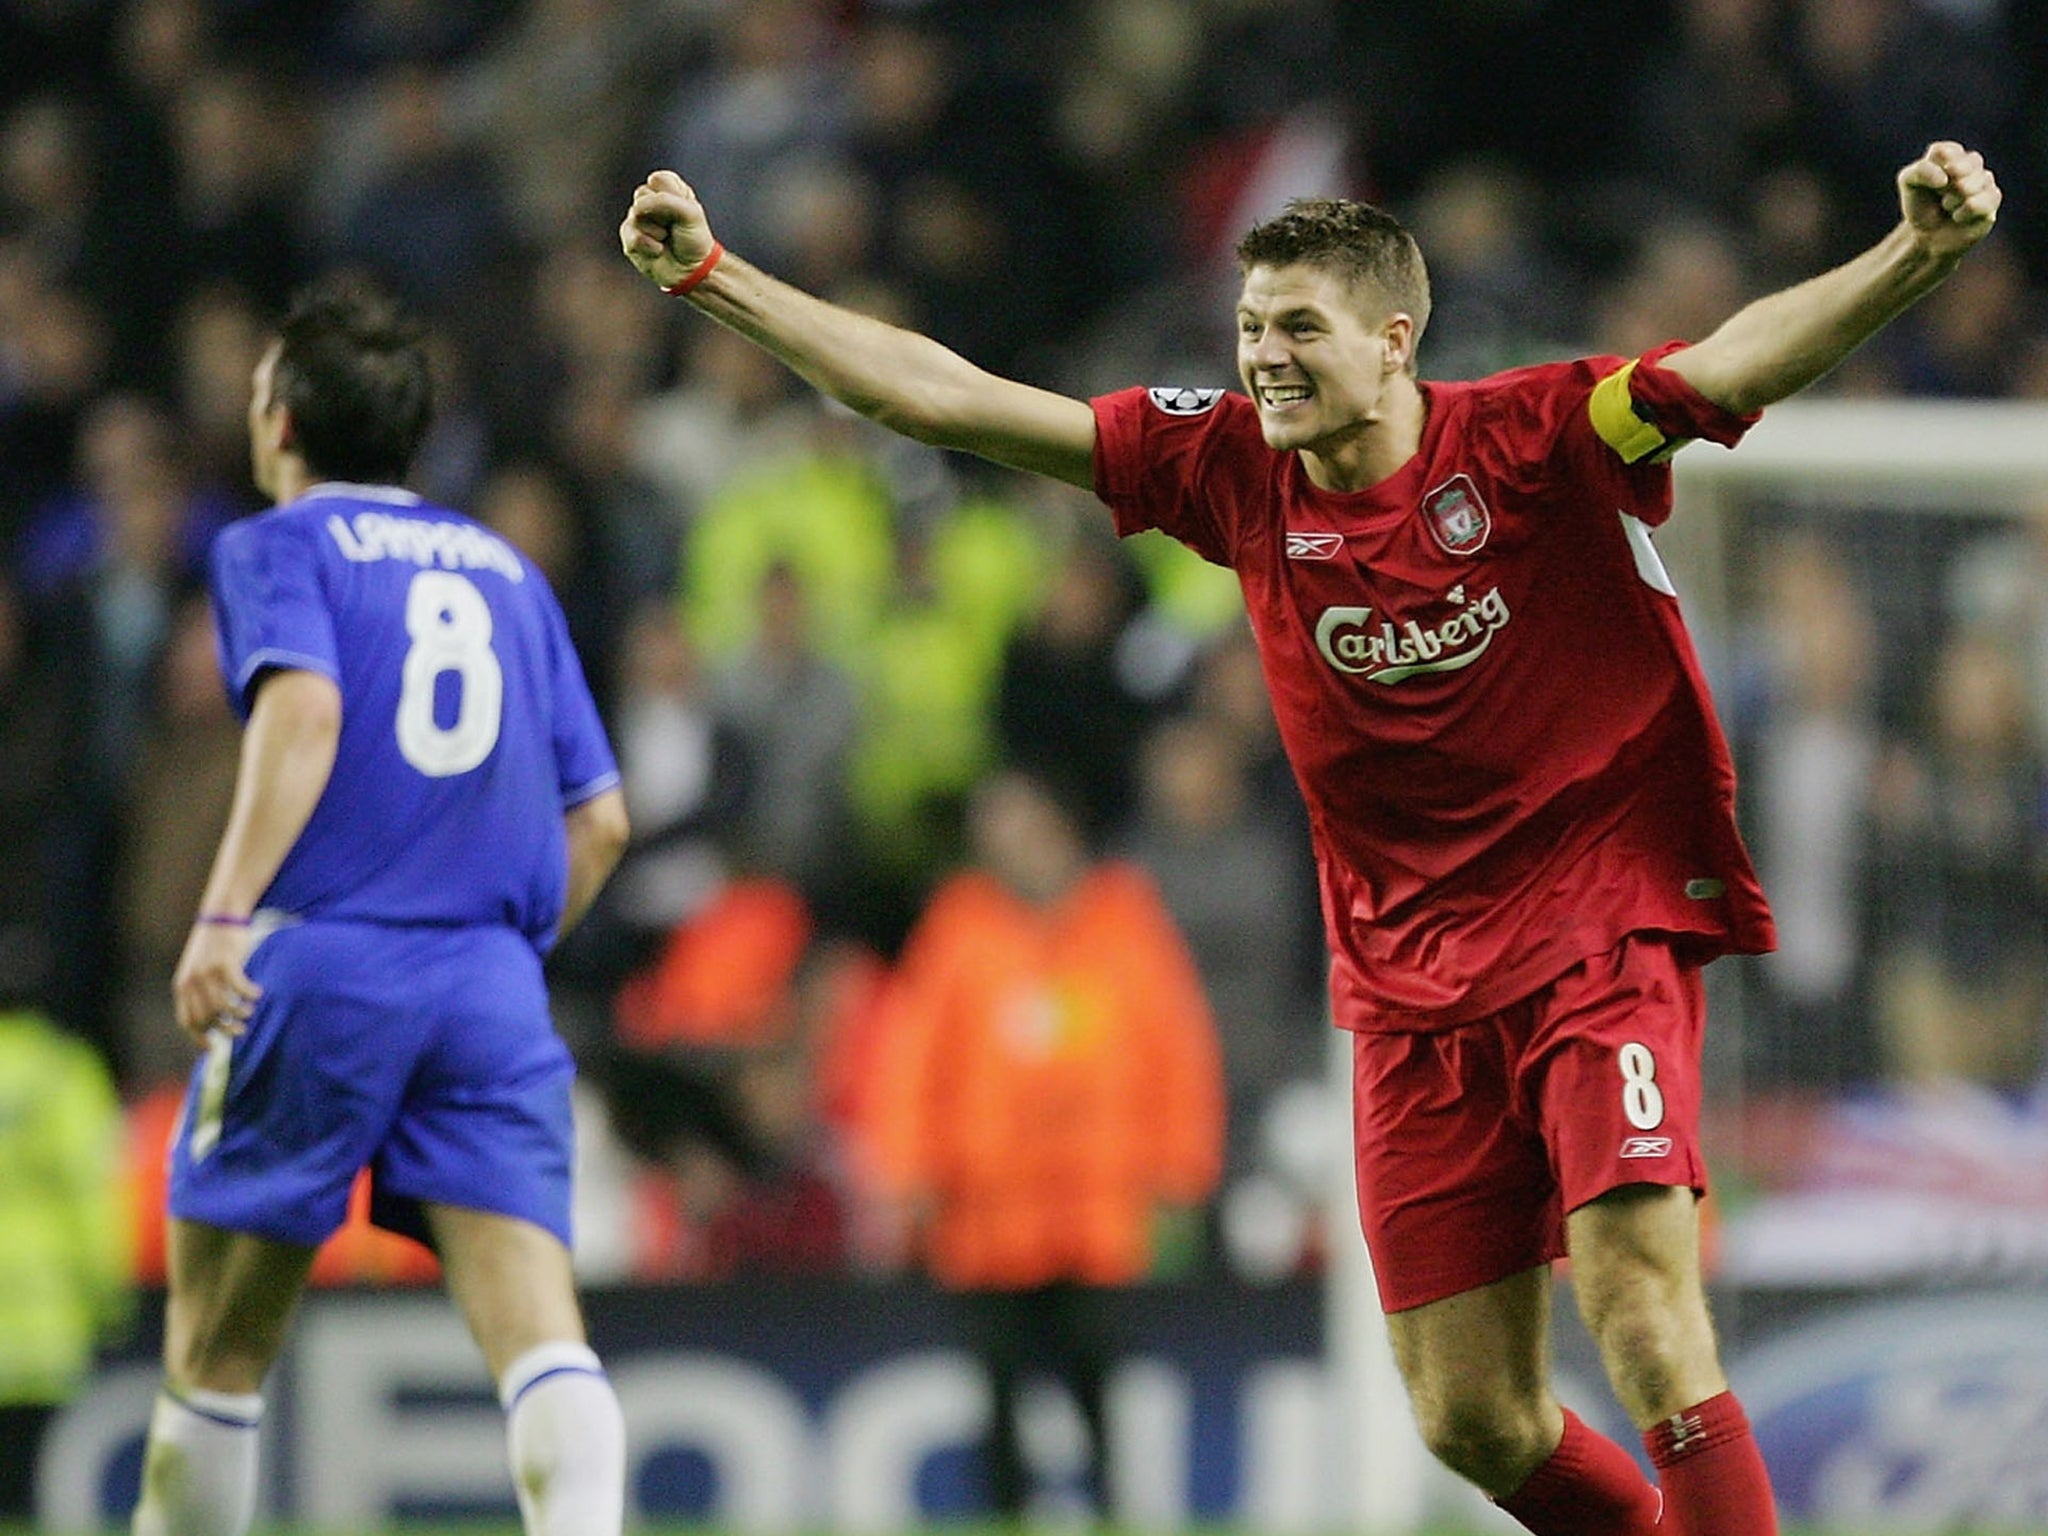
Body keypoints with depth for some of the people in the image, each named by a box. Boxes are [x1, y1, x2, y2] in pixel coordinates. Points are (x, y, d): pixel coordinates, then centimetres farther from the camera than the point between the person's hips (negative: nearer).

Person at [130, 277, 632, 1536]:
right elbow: (599, 819, 20)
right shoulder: (507, 569, 22)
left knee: (217, 1345, 10)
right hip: (494, 983, 3)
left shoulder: (277, 545, 7)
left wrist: (225, 912, -20)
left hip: (323, 964, -3)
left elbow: (303, 708, -14)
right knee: (538, 1326, -11)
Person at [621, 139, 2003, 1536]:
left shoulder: (1540, 439, -11)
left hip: (1605, 936, -5)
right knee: (1473, 1421, 2)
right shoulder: (1232, 469, 1)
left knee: (1640, 1309, -23)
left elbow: (1744, 359, -24)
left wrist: (1919, 255, -42)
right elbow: (942, 397, 3)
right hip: (1413, 987, 5)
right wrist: (712, 276, 1)